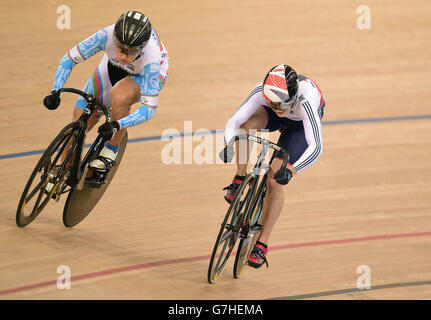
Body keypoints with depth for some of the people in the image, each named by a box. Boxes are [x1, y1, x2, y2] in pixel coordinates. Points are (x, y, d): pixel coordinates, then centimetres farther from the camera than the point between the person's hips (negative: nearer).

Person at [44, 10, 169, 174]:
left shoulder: (151, 58, -42)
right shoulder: (107, 35, -38)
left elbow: (149, 109, -40)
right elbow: (70, 58, -26)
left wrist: (117, 125, -55)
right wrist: (55, 91, -39)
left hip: (145, 74, -3)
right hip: (113, 68, 3)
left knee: (119, 95, -38)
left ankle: (111, 152, -15)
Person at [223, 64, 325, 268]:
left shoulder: (305, 100, -45)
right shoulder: (262, 92, -36)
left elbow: (316, 147, -48)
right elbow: (233, 122, -36)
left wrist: (290, 171, -60)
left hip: (301, 124, -3)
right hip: (278, 120, 3)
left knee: (275, 181, -15)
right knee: (246, 124, -33)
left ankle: (262, 245, -3)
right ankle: (239, 180, -11)